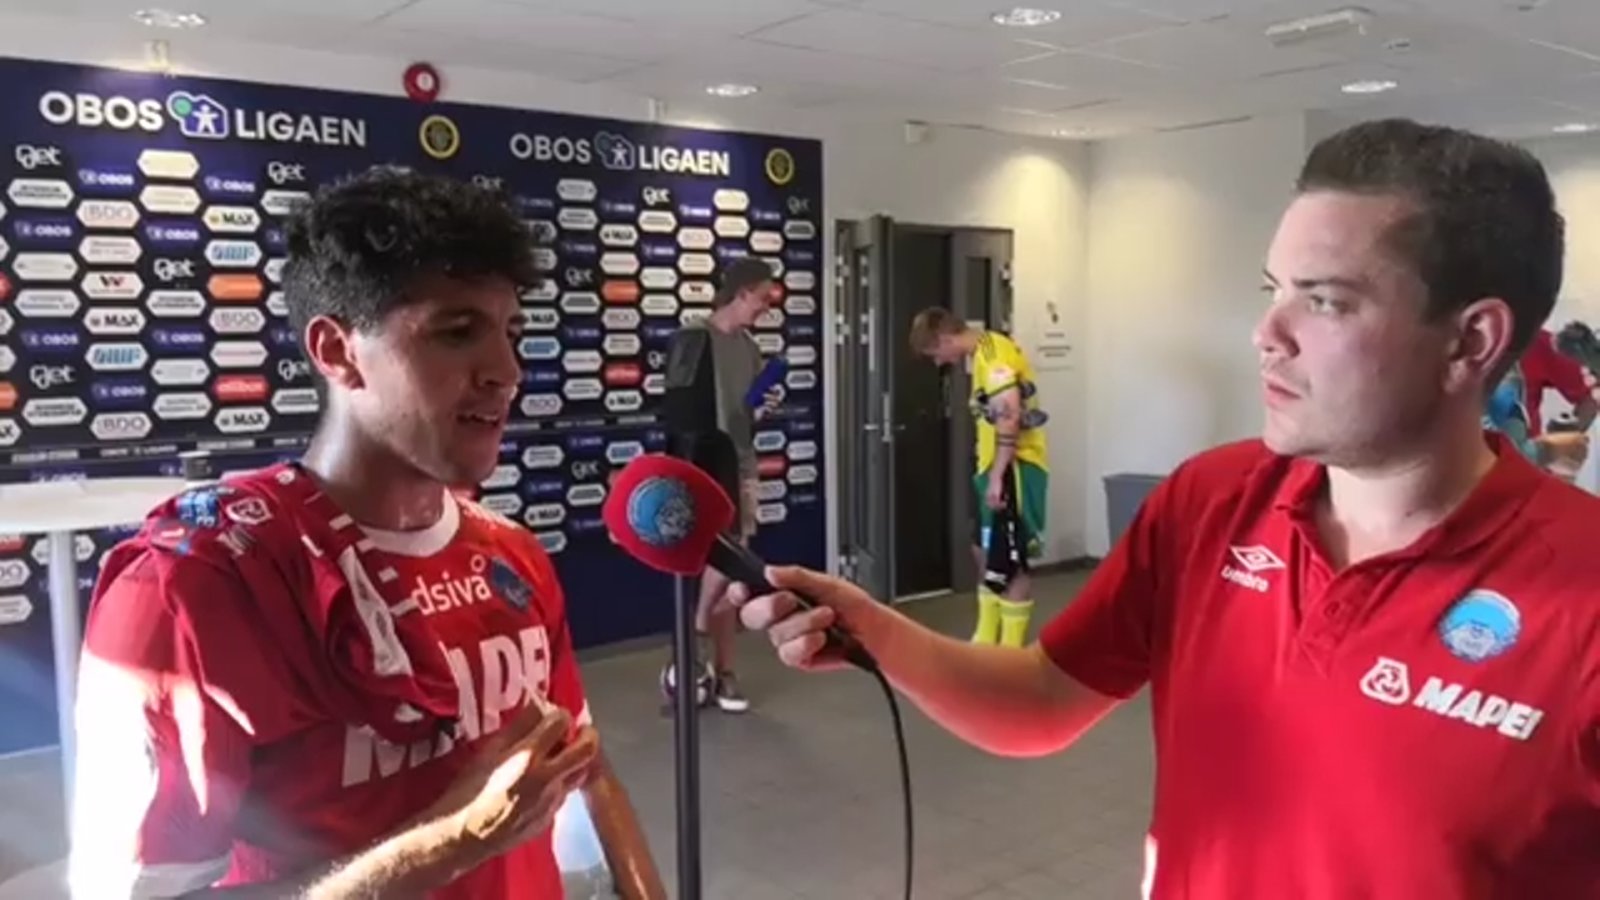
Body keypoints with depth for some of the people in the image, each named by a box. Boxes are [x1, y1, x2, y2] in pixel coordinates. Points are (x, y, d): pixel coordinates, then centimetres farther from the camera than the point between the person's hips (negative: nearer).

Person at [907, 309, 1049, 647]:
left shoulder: (992, 354, -17)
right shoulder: (985, 351, 15)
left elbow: (1010, 415, -26)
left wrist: (998, 476, -25)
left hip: (1014, 467, -11)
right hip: (998, 467, 11)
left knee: (1013, 563, -3)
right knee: (986, 552, 19)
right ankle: (986, 641, 31)